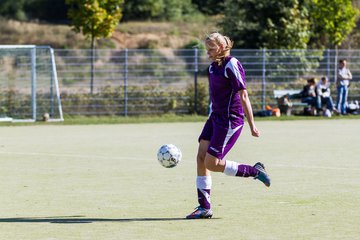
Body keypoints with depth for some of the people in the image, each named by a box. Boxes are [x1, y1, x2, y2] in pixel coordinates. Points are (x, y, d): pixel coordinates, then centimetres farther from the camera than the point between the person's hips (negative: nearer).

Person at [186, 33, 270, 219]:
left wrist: (252, 125, -17)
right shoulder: (213, 67, 12)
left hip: (231, 120, -9)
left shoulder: (231, 65, -14)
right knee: (201, 157, -3)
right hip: (215, 118, 9)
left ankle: (255, 171, 6)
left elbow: (243, 95, -16)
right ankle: (204, 207, 1)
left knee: (211, 163, -11)